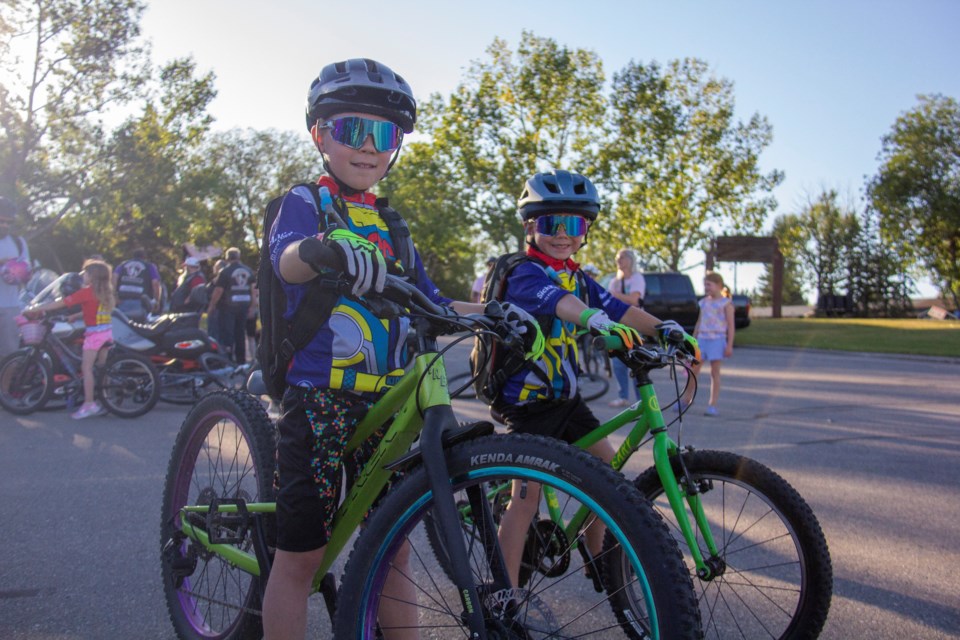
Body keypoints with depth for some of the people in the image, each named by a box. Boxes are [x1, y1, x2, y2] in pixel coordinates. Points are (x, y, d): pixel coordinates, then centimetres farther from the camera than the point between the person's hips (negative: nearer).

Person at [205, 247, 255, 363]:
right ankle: (241, 360, 17)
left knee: (226, 333, -2)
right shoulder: (249, 271, 7)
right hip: (244, 306, 5)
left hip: (227, 307, -5)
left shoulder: (225, 271, -9)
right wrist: (251, 307, 13)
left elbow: (218, 291, -11)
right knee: (240, 333, 13)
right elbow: (253, 290, 8)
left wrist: (211, 306, -1)